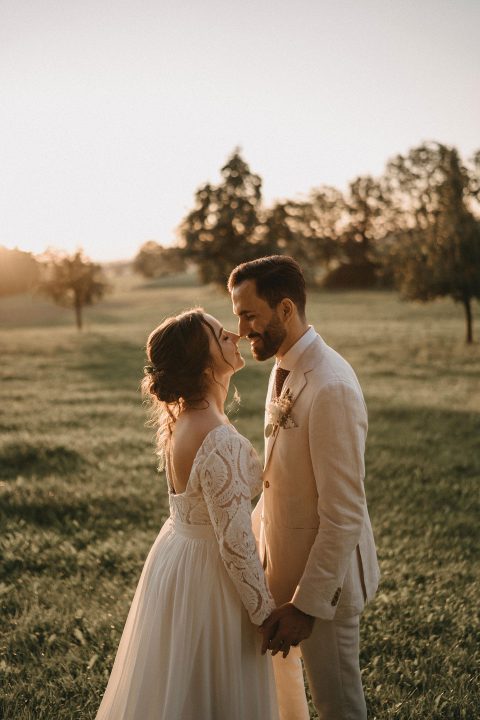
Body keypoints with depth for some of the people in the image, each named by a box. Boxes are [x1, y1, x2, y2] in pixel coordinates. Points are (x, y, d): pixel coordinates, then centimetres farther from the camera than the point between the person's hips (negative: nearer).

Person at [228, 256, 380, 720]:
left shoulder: (331, 387, -27)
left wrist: (307, 604, -23)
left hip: (322, 573, -9)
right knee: (274, 662, 26)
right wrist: (252, 530, 13)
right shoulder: (284, 368, 2)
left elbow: (345, 512, -26)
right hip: (281, 558, 9)